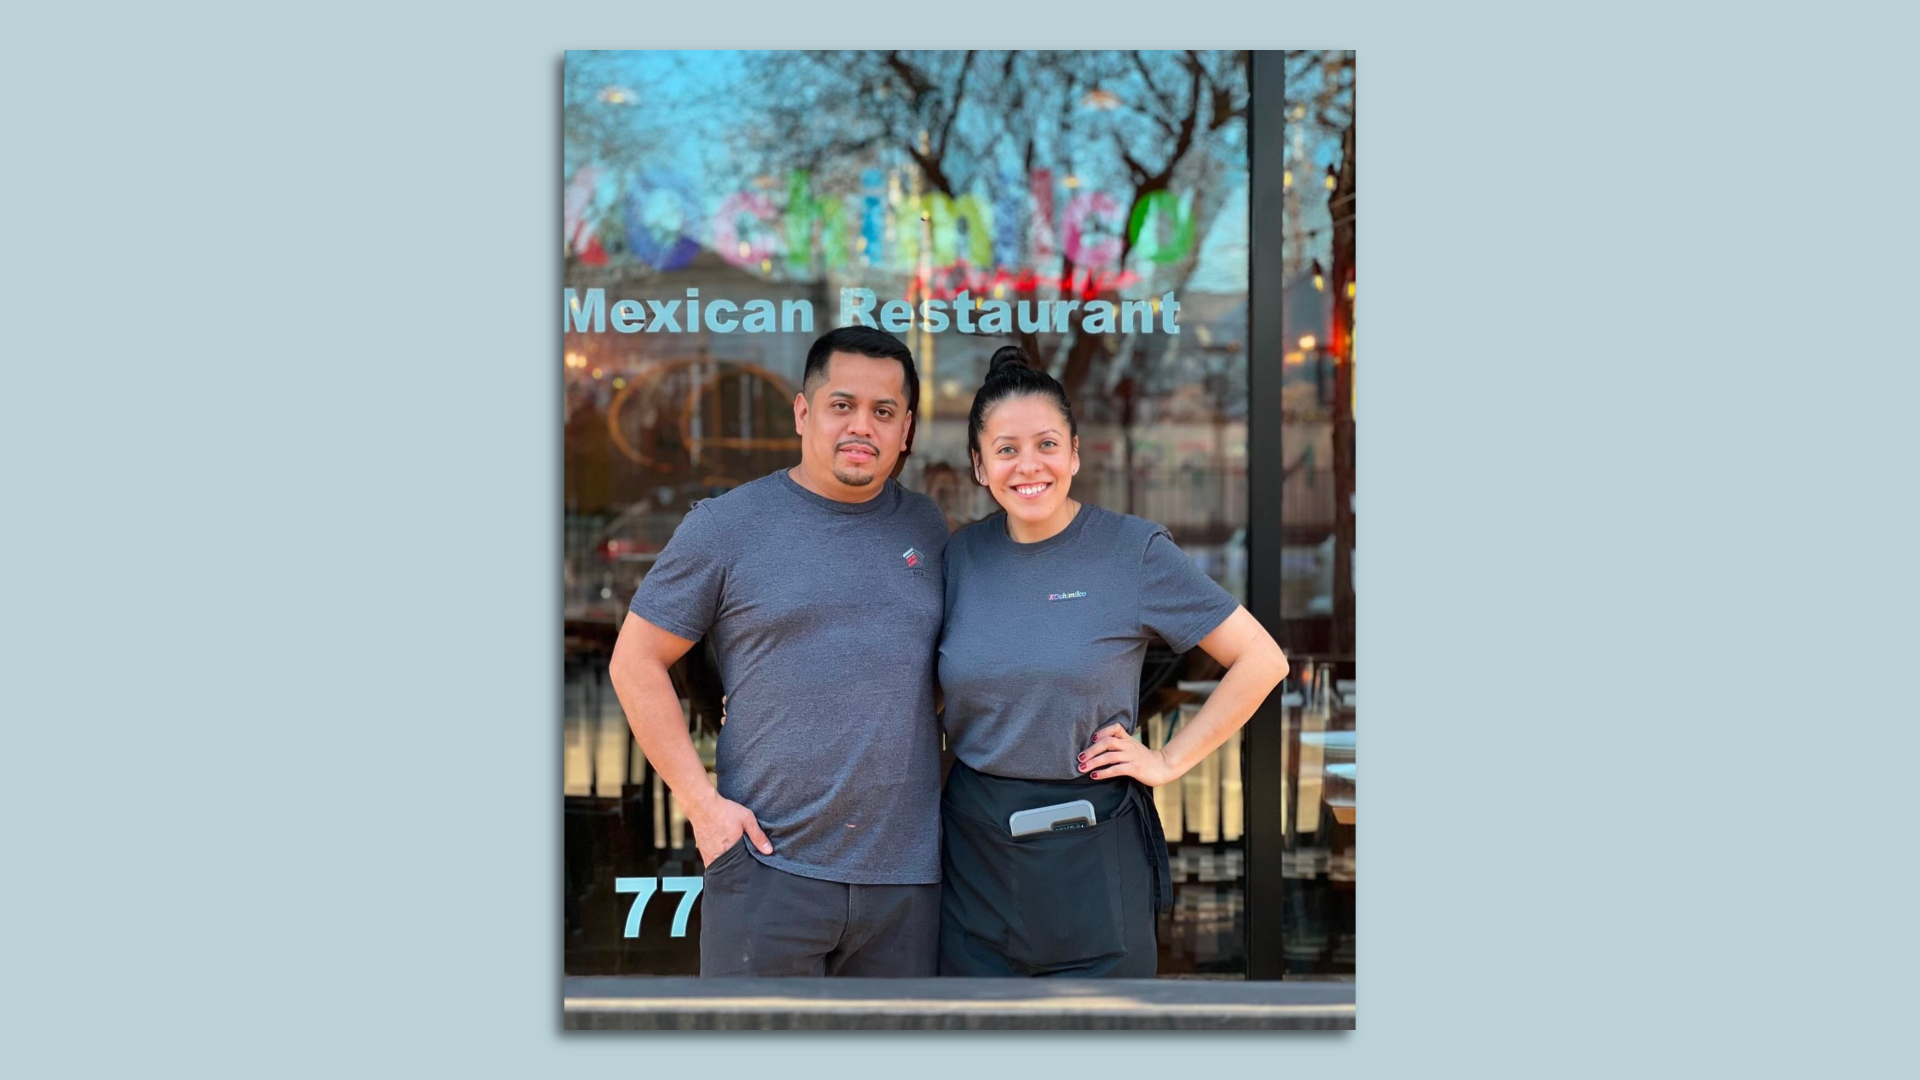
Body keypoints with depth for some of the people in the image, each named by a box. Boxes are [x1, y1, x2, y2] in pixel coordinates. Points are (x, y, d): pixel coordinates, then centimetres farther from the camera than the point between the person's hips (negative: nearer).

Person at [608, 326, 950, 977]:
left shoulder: (925, 528, 12)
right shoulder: (727, 526, 0)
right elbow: (636, 663, 1)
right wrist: (701, 803, -7)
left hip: (907, 875, 4)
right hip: (769, 869, -3)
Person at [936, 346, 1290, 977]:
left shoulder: (1131, 551, -7)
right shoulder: (962, 557, 3)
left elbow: (1262, 660, -5)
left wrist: (1169, 761, -6)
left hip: (1092, 854, -3)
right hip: (977, 851, 3)